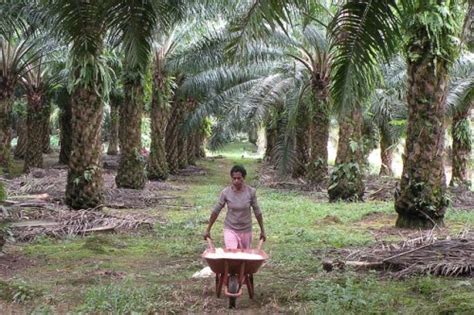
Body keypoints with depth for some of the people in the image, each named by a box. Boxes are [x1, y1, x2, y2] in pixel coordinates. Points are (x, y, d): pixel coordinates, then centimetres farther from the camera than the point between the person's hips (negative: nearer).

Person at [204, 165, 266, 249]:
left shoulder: (251, 192, -11)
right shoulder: (226, 192, -12)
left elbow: (257, 211, -1)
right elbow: (216, 211, -4)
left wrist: (262, 231, 4)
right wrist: (208, 230, -1)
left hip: (245, 230, 1)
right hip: (230, 229, -1)